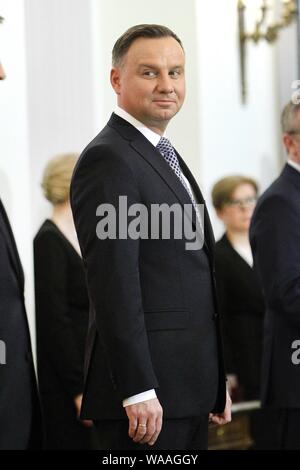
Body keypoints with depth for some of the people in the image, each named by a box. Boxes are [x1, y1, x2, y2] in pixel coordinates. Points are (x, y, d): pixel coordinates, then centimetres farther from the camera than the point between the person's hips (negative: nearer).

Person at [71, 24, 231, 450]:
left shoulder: (165, 157, 19)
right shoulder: (108, 159, -12)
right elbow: (113, 284, -19)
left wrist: (216, 383, 19)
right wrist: (138, 391, -23)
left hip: (189, 386, 9)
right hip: (147, 392, -9)